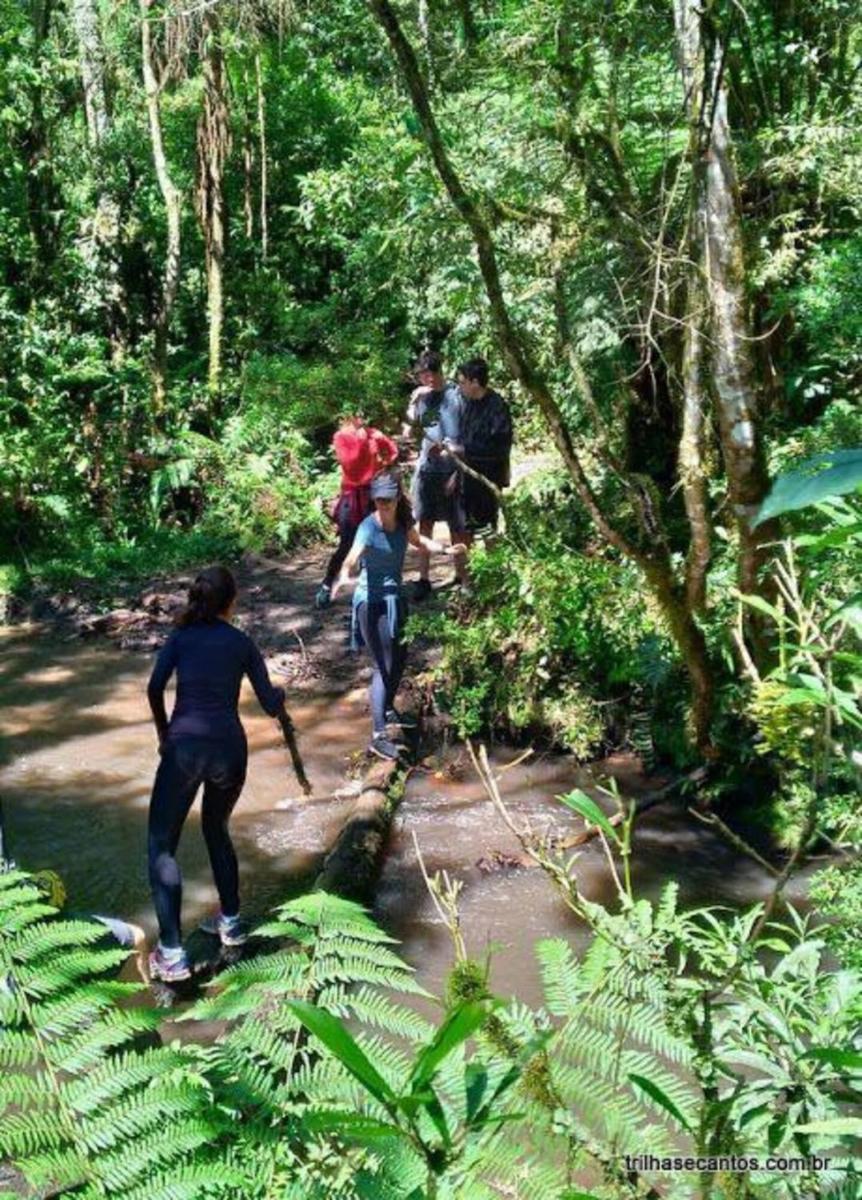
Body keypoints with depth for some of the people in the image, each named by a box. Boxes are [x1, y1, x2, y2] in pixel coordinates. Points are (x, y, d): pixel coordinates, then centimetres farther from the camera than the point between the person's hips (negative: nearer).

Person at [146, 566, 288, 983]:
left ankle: (172, 954, -1)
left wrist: (164, 733, 9)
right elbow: (271, 706, 10)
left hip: (185, 747, -2)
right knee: (216, 830, 28)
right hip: (230, 748, 3)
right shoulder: (243, 643, 12)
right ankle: (230, 922, 34)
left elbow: (155, 688, -5)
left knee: (161, 846, 6)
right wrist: (280, 692, 33)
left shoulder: (181, 636, 9)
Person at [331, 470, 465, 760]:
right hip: (372, 602, -8)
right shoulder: (369, 527, -25)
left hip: (395, 597, 8)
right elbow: (352, 559, -43)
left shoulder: (402, 521, -4)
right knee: (384, 666, -10)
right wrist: (343, 576, -63)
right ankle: (378, 736, -6)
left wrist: (446, 549, 11)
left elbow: (418, 541, 20)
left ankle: (388, 711, 47)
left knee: (400, 657, 24)